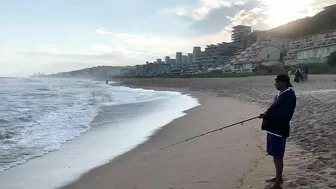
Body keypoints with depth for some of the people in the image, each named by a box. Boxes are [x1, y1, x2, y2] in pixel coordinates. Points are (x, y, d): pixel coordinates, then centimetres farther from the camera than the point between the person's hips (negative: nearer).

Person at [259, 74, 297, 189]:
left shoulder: (289, 95, -18)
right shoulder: (282, 94, 13)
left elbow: (283, 114, -24)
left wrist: (267, 115, -19)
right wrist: (267, 114, 1)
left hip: (279, 129, -10)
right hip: (274, 128, 10)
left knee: (277, 156, -3)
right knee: (275, 155, 19)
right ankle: (278, 177, 33)